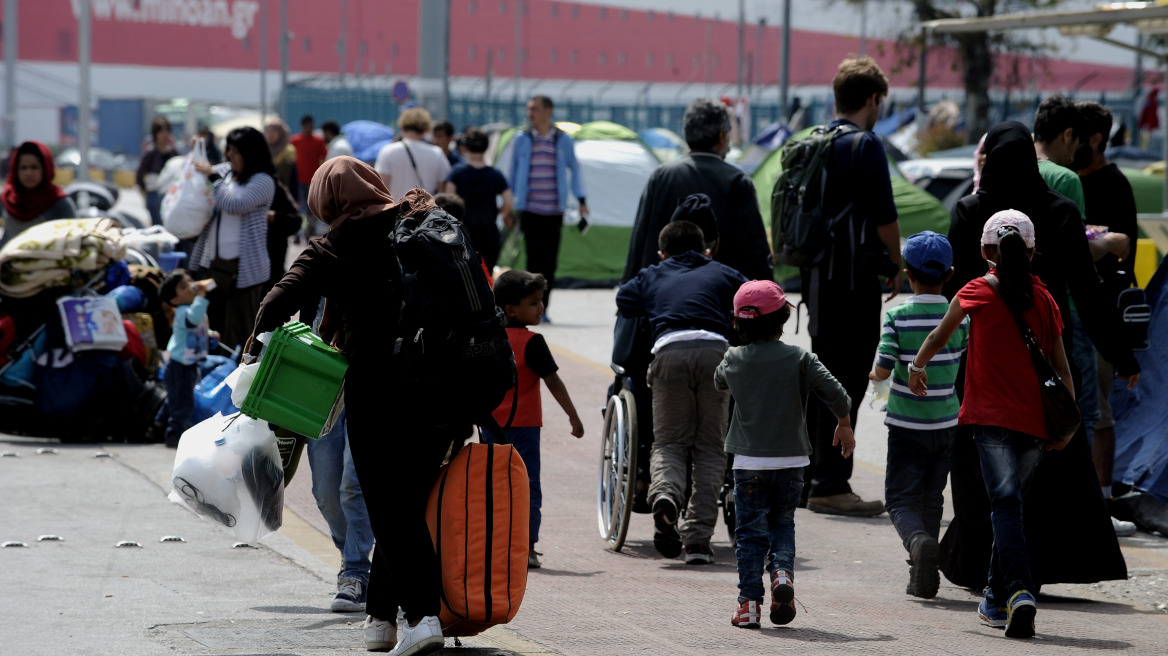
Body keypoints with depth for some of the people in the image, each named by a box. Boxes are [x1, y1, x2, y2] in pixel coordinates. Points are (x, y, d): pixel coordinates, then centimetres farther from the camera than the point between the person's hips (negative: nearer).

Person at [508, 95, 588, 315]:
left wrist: (581, 200, 6)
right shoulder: (522, 138, 6)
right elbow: (513, 171, 14)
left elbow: (574, 169, 13)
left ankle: (543, 308, 10)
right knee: (535, 258, -10)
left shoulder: (563, 140, 5)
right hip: (529, 210, -1)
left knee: (550, 261, 2)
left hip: (554, 211, 1)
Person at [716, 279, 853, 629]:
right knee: (783, 524, 17)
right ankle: (783, 571, -8)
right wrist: (844, 425, 7)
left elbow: (719, 381, 21)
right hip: (791, 460, 0)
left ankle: (750, 602, 0)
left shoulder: (734, 358, -2)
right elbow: (836, 393, -12)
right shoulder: (799, 359, -6)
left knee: (751, 533, 5)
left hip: (749, 462, 0)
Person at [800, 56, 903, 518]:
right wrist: (896, 265, 1)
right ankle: (830, 485, -6)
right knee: (847, 379, -5)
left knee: (823, 376, 16)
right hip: (853, 277, -8)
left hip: (816, 273, 8)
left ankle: (811, 477, 21)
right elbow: (883, 216, -14)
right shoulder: (865, 146, -13)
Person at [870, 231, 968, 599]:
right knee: (932, 498, 16)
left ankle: (919, 541, -29)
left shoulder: (897, 317, -13)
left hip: (906, 425, -3)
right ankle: (922, 575, 16)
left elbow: (883, 370, -16)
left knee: (902, 498, 2)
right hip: (946, 423, 3)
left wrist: (873, 374, 6)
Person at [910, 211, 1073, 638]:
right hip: (1035, 422, 3)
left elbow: (938, 338, 18)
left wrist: (917, 368, 36)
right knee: (1012, 503, 17)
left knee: (1006, 505, -12)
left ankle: (1019, 590, -32)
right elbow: (1061, 367, 7)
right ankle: (997, 599, 22)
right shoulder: (1044, 299, 8)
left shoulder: (977, 292, 3)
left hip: (992, 417, -3)